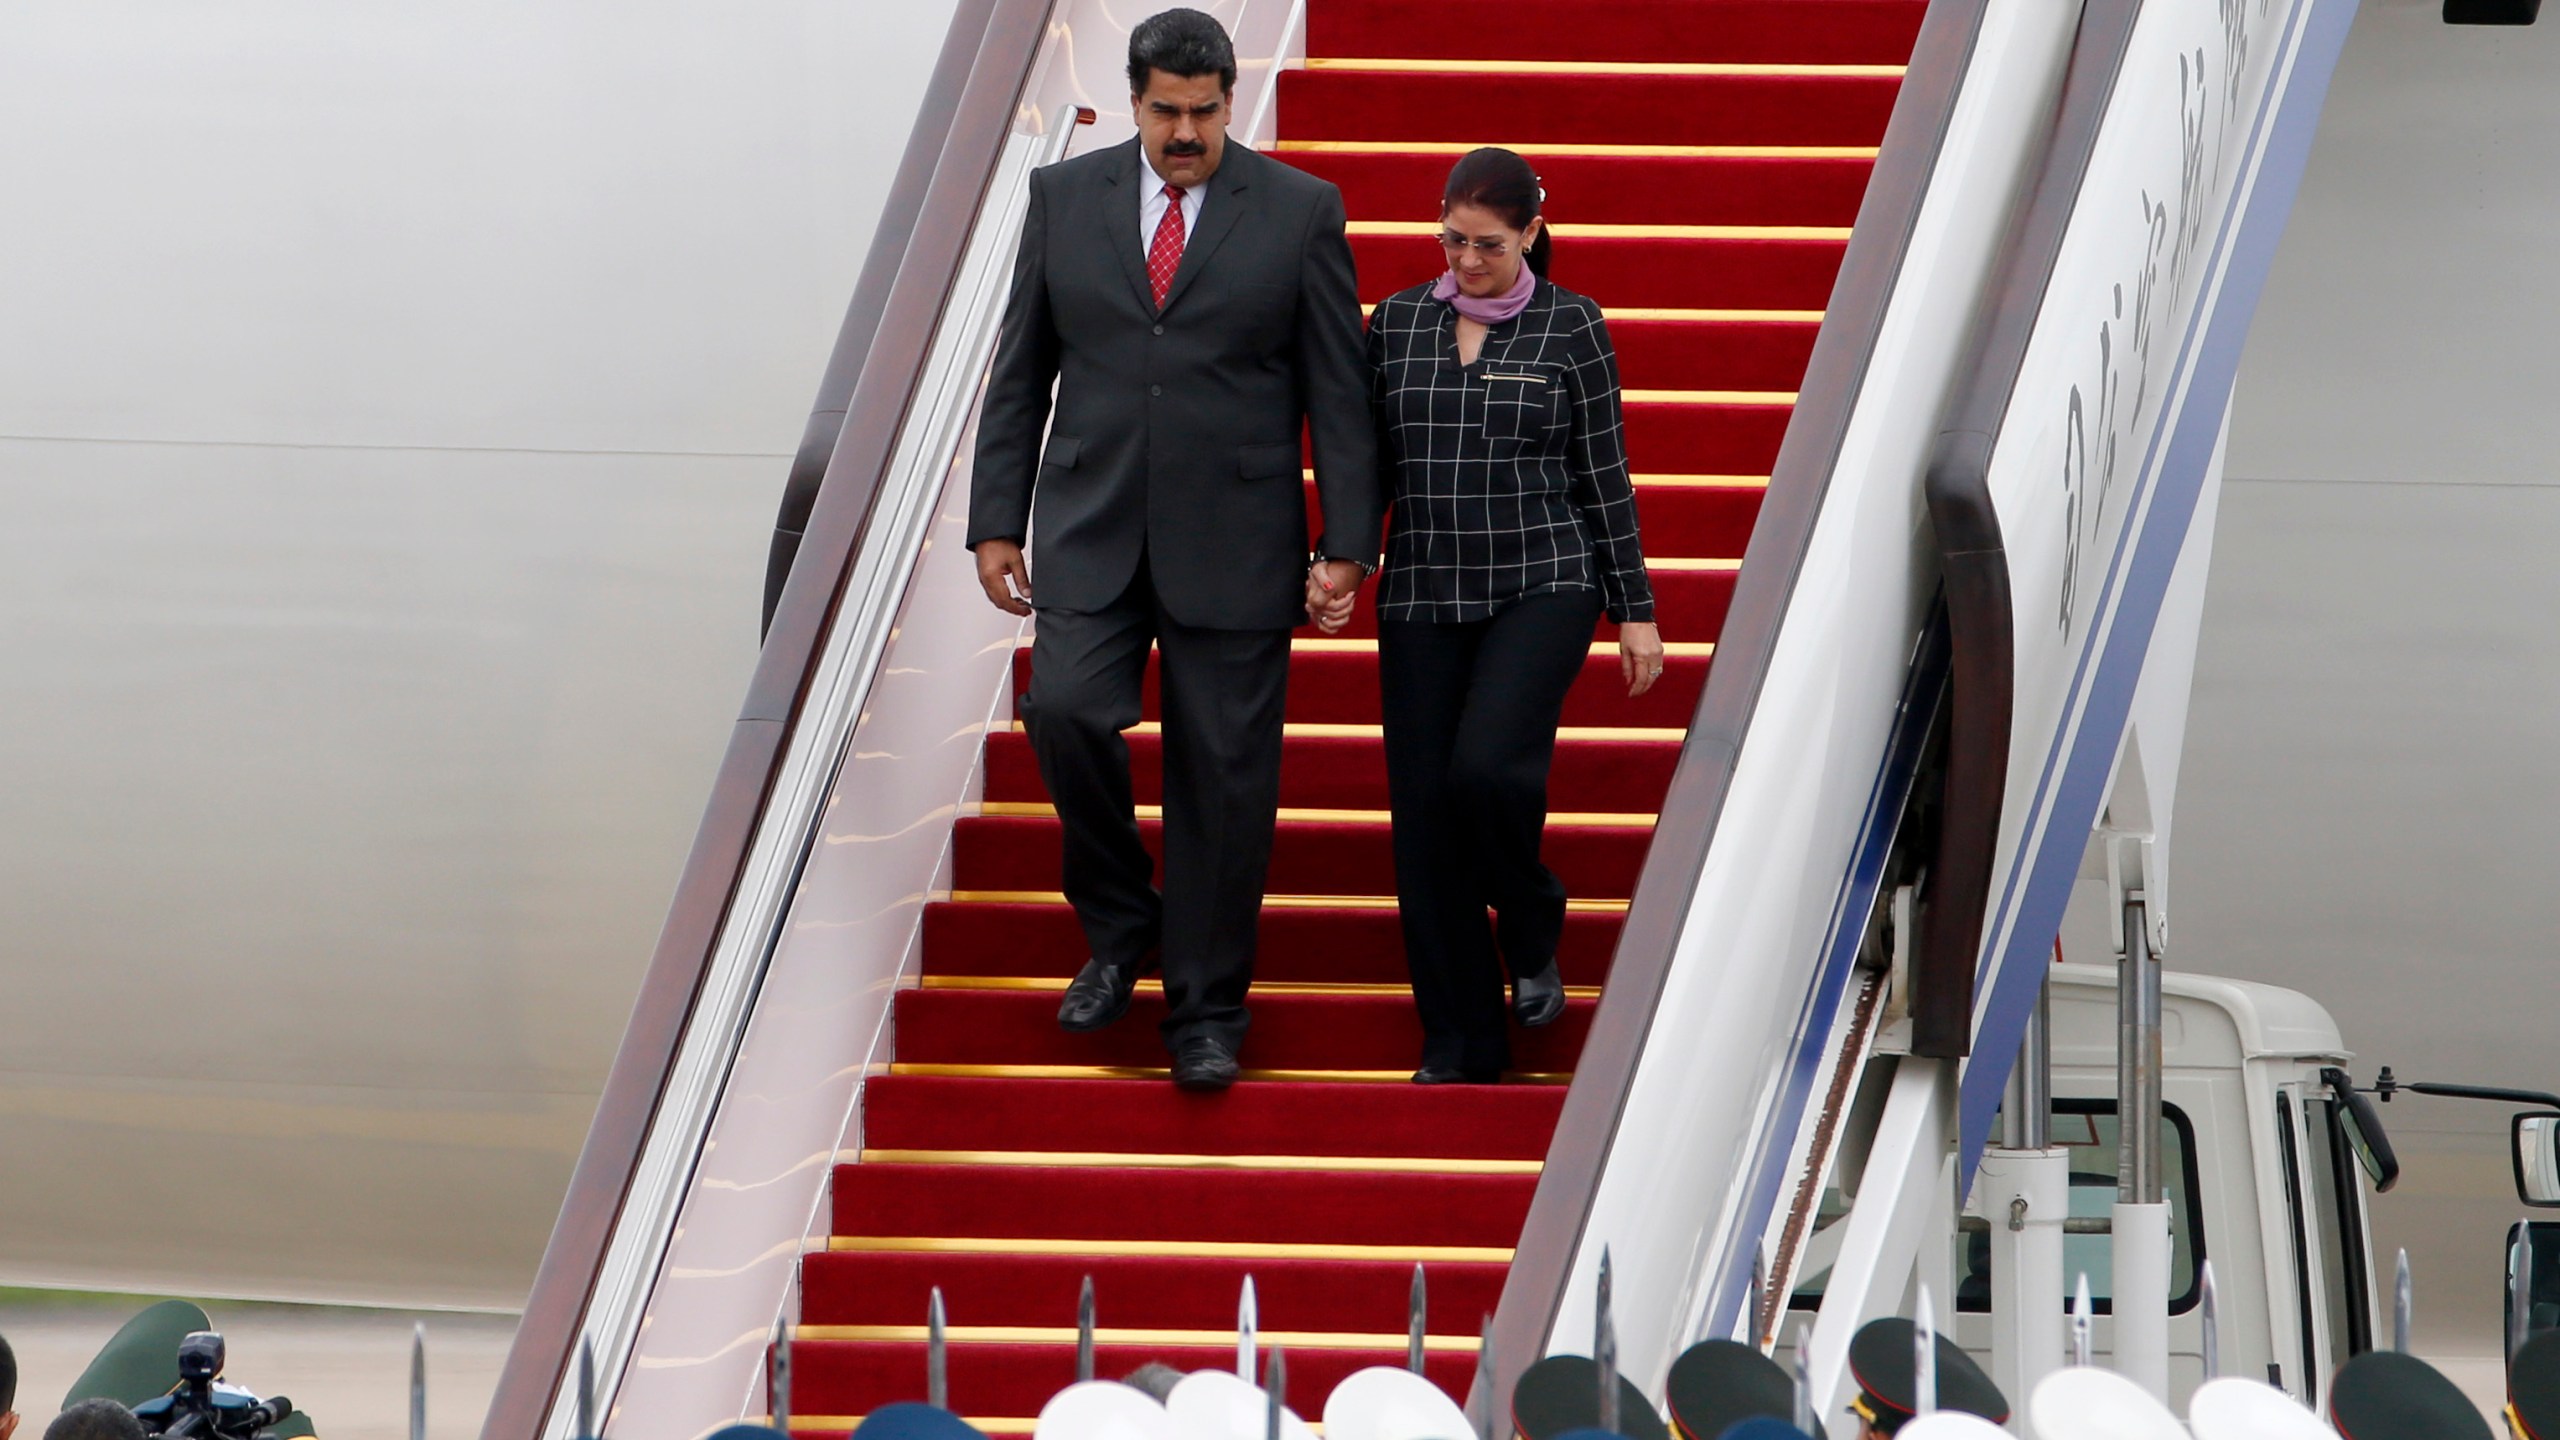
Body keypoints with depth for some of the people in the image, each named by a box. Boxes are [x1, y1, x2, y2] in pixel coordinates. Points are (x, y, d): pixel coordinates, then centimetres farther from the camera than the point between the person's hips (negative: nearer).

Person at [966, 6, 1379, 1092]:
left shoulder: (1300, 211, 0)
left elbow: (1338, 388, 1)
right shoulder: (1063, 197, 6)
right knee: (1064, 710, -18)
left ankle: (1205, 1013, 13)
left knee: (1223, 776, 0)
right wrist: (997, 520, 5)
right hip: (1093, 529, 2)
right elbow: (1020, 373, 10)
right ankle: (1118, 925, 7)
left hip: (1234, 543, -1)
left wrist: (1348, 543, -4)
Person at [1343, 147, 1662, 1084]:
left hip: (1542, 584, -3)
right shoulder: (1397, 322, 8)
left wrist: (1636, 612, 3)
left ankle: (1532, 936, 7)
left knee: (1488, 768, -24)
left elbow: (1604, 476, 3)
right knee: (1424, 813, 0)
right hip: (1422, 595, 4)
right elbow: (1367, 461, 13)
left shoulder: (1571, 328, 0)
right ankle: (1461, 1043, 10)